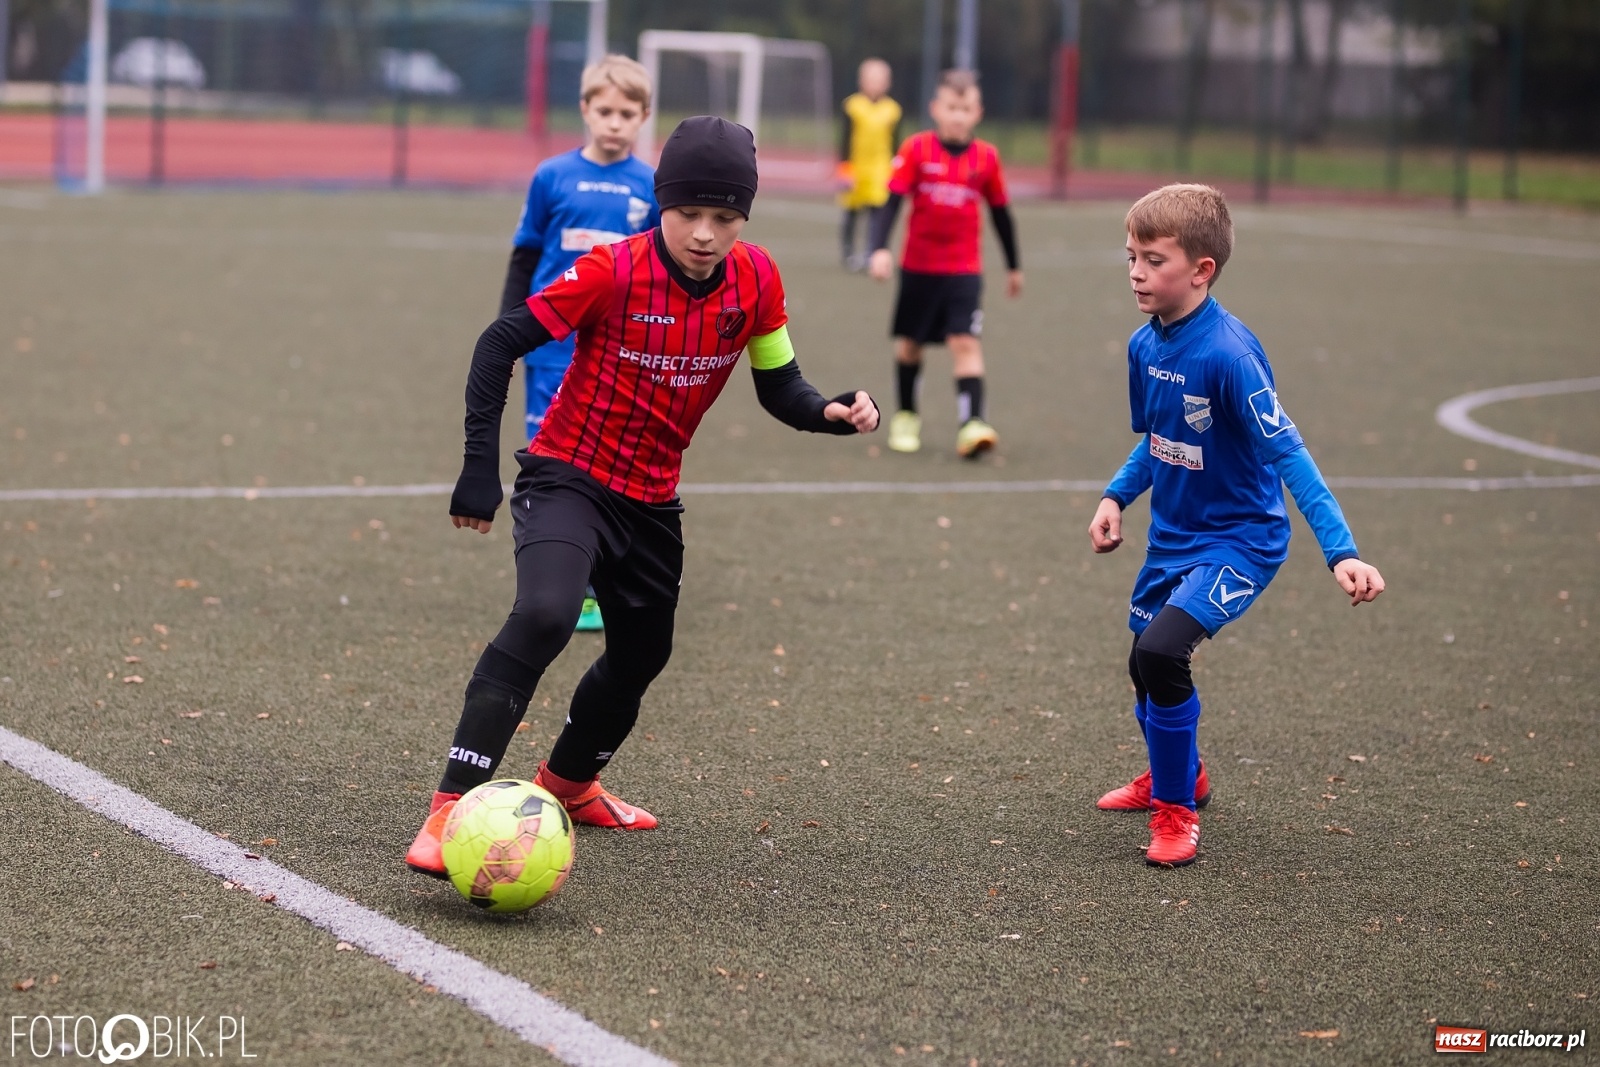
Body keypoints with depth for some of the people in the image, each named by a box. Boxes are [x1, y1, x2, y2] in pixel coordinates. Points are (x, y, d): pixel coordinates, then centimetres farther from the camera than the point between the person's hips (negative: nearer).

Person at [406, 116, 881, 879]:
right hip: (567, 478, -6)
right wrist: (479, 466, -20)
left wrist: (833, 413, -18)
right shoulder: (613, 271, -22)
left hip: (651, 499, 6)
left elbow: (778, 388, 3)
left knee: (642, 653, 20)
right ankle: (453, 806, -29)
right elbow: (501, 344, -17)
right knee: (544, 615, -30)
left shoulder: (756, 281, -8)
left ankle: (569, 783, 49)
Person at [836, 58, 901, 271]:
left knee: (875, 211, -12)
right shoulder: (852, 105, 0)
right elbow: (846, 139, 0)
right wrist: (844, 168, -5)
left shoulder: (892, 109, 4)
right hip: (855, 167, 0)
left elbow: (894, 143, 9)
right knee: (851, 214, 8)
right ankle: (849, 251, 23)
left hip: (880, 170, 0)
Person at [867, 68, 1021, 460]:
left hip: (964, 269, 0)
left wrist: (1013, 266, 18)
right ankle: (906, 416, 32)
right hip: (918, 265, 0)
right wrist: (880, 249, -24)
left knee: (966, 342, -15)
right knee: (910, 343, 13)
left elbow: (1000, 213, 10)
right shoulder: (917, 149, -7)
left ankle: (971, 424, -24)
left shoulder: (986, 158, -1)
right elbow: (892, 200, -11)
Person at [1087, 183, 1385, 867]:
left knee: (1161, 651, -24)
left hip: (1238, 541, -8)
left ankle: (1176, 812, -3)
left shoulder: (1228, 354, -26)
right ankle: (1177, 776, 49)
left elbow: (1287, 454, -27)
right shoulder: (1145, 344, -2)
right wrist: (1116, 497, 3)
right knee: (1145, 664, 19)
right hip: (1172, 536, 8)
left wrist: (1341, 553, -32)